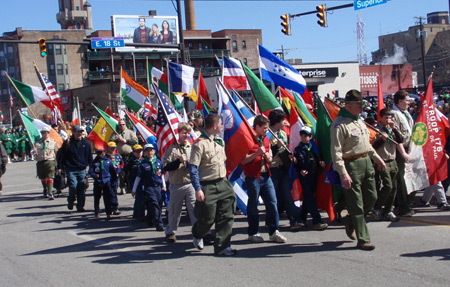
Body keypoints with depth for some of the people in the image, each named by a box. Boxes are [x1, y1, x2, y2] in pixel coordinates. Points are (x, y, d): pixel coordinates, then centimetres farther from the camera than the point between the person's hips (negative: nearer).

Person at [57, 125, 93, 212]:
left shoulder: (86, 144, 9)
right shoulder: (67, 143, 0)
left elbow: (89, 157, 18)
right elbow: (61, 155, 4)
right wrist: (60, 167, 0)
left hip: (82, 170, 3)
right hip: (71, 170, -3)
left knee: (82, 188, 0)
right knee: (73, 186, -15)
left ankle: (80, 206, 10)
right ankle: (70, 202, 12)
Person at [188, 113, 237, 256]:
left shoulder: (220, 141, 11)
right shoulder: (200, 144, -13)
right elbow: (193, 168, -15)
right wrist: (198, 189, -19)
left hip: (223, 184, 7)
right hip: (207, 187, -7)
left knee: (227, 216, 1)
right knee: (207, 219, 2)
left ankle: (222, 246, 8)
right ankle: (197, 234, 34)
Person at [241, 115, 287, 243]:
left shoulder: (266, 139, 14)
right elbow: (243, 161, -13)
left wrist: (268, 157, 0)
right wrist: (257, 153, -21)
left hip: (266, 176, 6)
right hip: (253, 177, -6)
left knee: (272, 203, 2)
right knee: (253, 205, 2)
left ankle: (274, 232, 9)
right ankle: (253, 233, 13)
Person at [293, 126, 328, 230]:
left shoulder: (313, 148, 11)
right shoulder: (298, 149, 2)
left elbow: (318, 159, 15)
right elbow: (296, 164, -1)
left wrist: (321, 163, -7)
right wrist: (300, 171, -17)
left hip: (314, 175, 4)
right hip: (304, 176, -4)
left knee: (308, 198, 10)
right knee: (309, 198, -9)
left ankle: (301, 218, 25)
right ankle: (317, 222, -14)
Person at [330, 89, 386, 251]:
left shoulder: (359, 120, 14)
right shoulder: (339, 124, -14)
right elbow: (336, 152, -19)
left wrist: (377, 158, 26)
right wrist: (343, 174, -25)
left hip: (366, 162, 9)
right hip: (352, 164, -9)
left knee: (372, 197, 12)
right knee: (357, 204, -3)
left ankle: (351, 221, 33)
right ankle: (363, 239, 3)